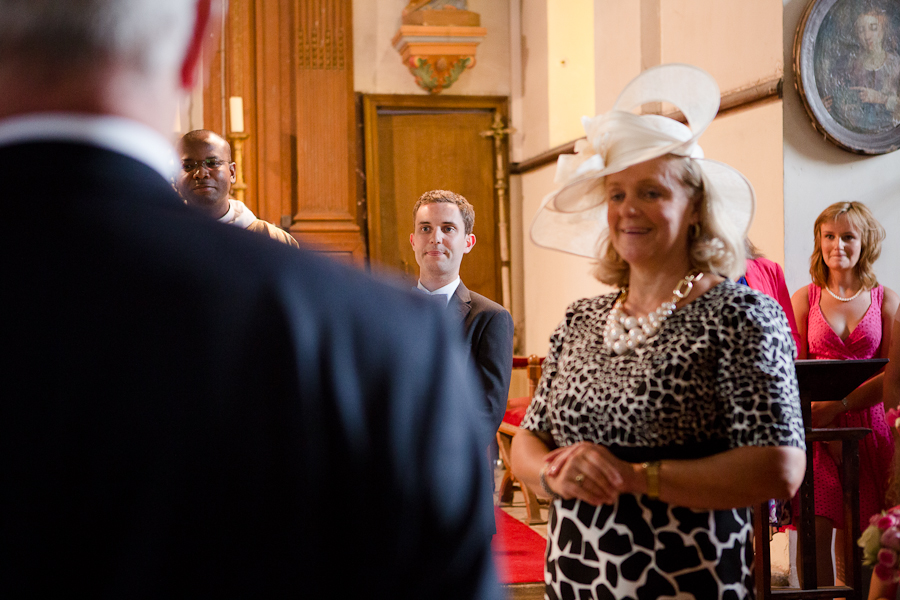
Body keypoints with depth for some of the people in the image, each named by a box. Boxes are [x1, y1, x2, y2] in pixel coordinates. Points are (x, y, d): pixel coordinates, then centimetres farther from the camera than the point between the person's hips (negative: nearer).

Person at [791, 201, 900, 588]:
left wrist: (839, 405, -13)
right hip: (820, 425, 0)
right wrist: (822, 422, -10)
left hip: (866, 423, 0)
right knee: (815, 530, -11)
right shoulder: (804, 299, 7)